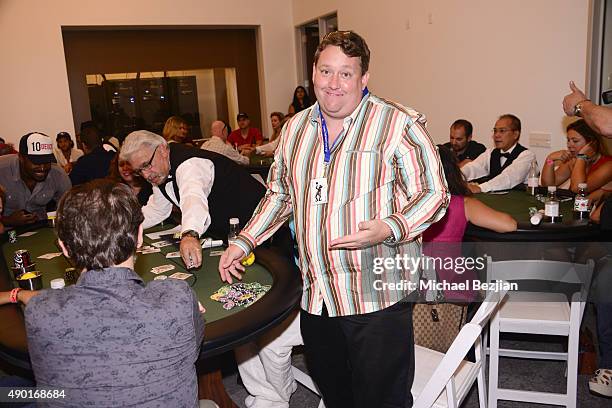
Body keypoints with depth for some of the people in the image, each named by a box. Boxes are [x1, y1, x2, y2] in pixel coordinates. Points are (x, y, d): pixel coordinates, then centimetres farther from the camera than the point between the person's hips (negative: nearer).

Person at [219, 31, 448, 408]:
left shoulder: (400, 125, -10)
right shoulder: (295, 128, 9)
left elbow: (433, 193, -9)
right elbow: (280, 193, 19)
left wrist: (389, 229, -27)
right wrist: (244, 242, 12)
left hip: (377, 296, -5)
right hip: (315, 296, 6)